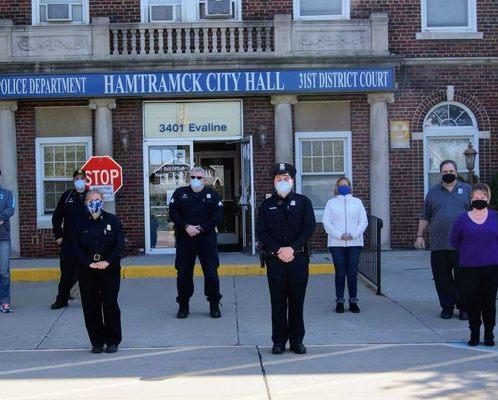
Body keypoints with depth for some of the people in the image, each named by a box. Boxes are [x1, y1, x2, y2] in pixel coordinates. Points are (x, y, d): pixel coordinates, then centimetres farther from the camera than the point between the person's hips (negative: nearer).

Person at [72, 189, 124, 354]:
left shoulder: (113, 220, 1)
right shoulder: (80, 223, 4)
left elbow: (120, 244, -3)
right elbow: (77, 247, 1)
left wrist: (107, 262, -14)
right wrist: (89, 263, -13)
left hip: (110, 269, -1)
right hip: (87, 270, 1)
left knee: (110, 304, -2)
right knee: (90, 306, 3)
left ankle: (112, 341, 10)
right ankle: (97, 342, 14)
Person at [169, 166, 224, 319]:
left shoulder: (212, 195, 5)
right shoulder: (180, 193, 8)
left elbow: (218, 216, -2)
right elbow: (173, 213, 0)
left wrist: (201, 228, -13)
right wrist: (186, 227, -14)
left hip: (207, 239, -1)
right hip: (184, 239, 1)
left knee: (211, 272, -1)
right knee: (183, 272, 4)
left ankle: (214, 305, 12)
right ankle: (183, 305, 16)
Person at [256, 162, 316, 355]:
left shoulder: (303, 202, 6)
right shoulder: (267, 205, 9)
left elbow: (309, 228, -2)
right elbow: (261, 232, 2)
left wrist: (292, 249, -12)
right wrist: (278, 250, -12)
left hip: (298, 258, 0)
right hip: (275, 259, 1)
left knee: (297, 301, 5)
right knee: (278, 302, 3)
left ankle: (297, 340, 14)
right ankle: (279, 341, 11)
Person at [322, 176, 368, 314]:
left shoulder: (357, 202, 11)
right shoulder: (331, 203, 7)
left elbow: (364, 221, 5)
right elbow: (326, 222, -1)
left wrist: (353, 234, -10)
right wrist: (340, 235, -12)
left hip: (355, 243, 1)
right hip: (336, 243, -1)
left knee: (352, 273, 0)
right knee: (340, 273, -1)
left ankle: (353, 301, 8)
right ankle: (339, 301, 7)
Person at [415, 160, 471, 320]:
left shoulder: (467, 190, 9)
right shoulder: (433, 192, 13)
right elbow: (424, 217, 14)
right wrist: (420, 235, 7)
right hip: (438, 245, 2)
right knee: (442, 279, 4)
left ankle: (464, 307, 11)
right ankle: (447, 306, 14)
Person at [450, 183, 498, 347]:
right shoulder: (463, 218, 3)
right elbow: (454, 240, 13)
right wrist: (468, 253, 10)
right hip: (469, 268, 0)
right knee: (471, 302, 1)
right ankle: (474, 334, 16)